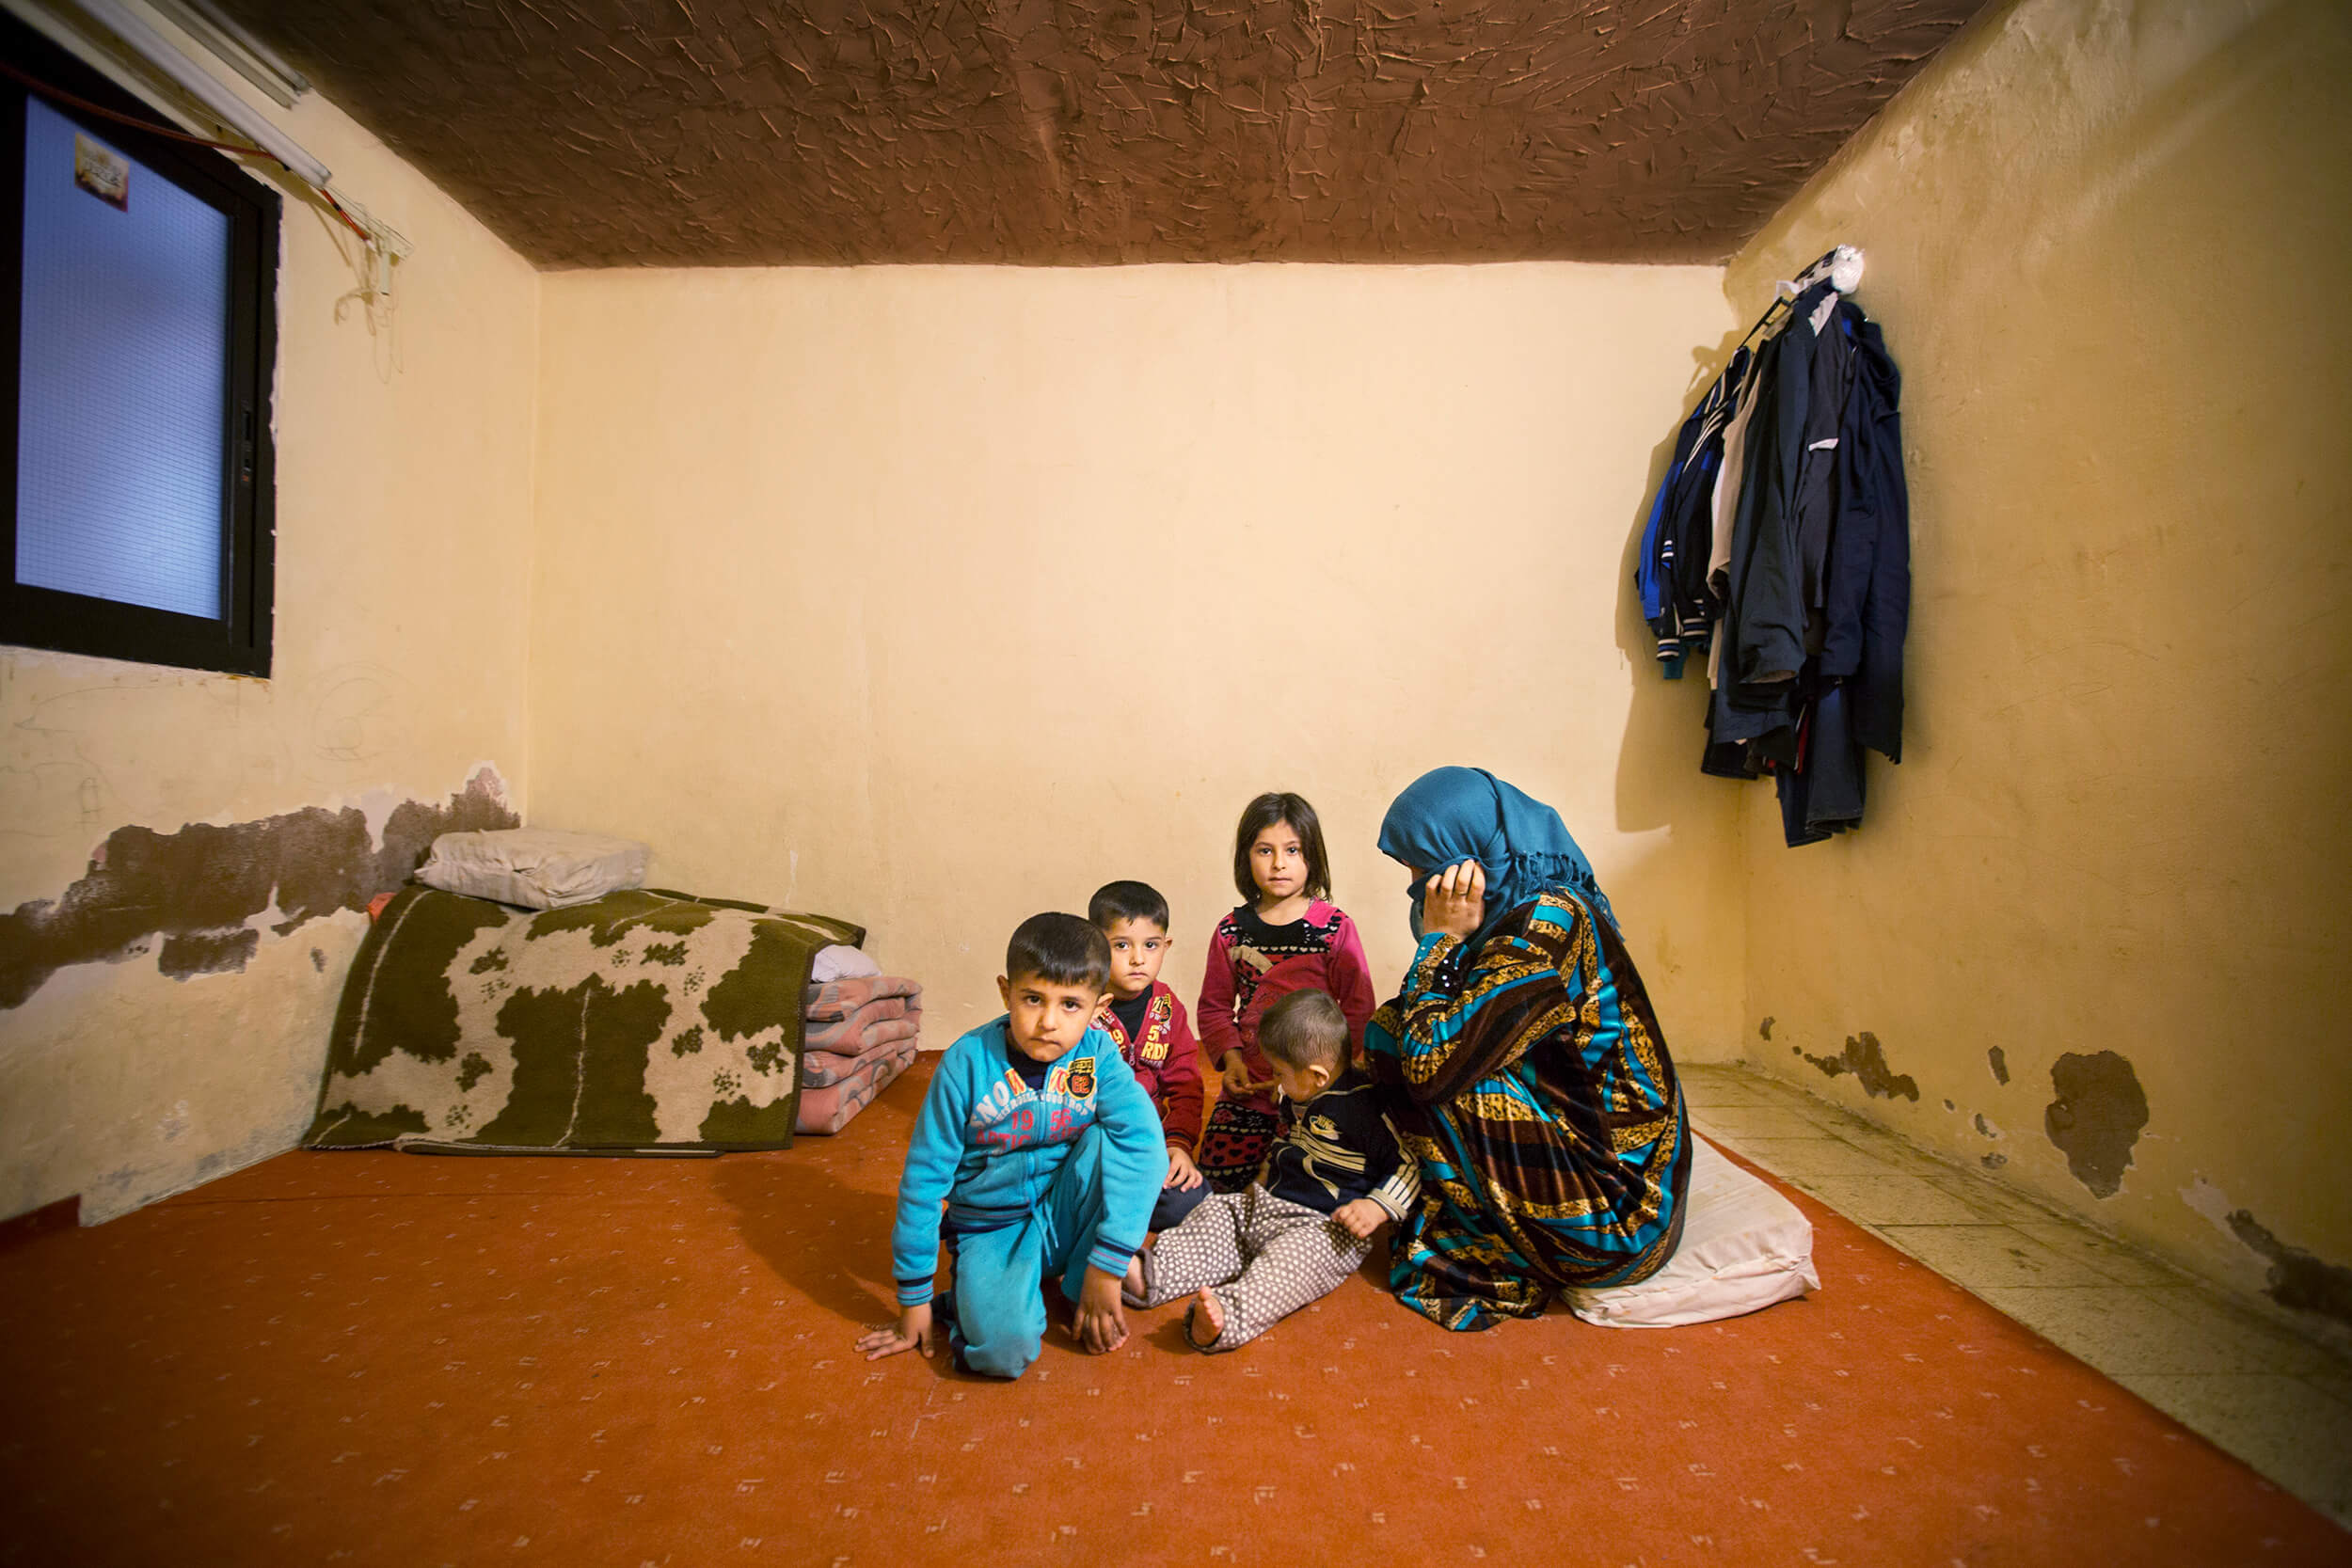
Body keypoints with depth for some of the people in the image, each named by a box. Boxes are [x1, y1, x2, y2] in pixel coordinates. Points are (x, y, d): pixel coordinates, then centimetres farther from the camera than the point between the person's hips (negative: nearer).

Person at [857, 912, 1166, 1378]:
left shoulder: (1097, 1055, -15)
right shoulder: (969, 1063, -18)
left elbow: (1143, 1141, -26)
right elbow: (925, 1177, -11)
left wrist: (1107, 1264, -31)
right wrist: (914, 1298, -5)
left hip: (1066, 1217, 3)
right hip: (992, 1230, -2)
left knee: (1112, 1138, -26)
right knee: (1004, 1345, -31)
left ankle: (1083, 1293, -6)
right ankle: (974, 1295, 5)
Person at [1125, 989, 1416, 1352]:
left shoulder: (1367, 1106, -19)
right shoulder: (1298, 1098, 9)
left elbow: (1409, 1165, -14)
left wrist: (1376, 1207, -24)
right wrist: (1266, 1174, 24)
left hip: (1325, 1226, -9)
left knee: (1291, 1258, -36)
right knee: (1215, 1216, -2)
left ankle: (1230, 1317, -56)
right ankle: (1150, 1274, -16)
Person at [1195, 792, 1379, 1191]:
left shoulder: (1335, 928, -6)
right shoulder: (1232, 930, 2)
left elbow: (1359, 1010, -5)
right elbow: (1214, 1007, 10)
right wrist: (1230, 1057, -6)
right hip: (1247, 1085, 2)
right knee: (1223, 1173, -1)